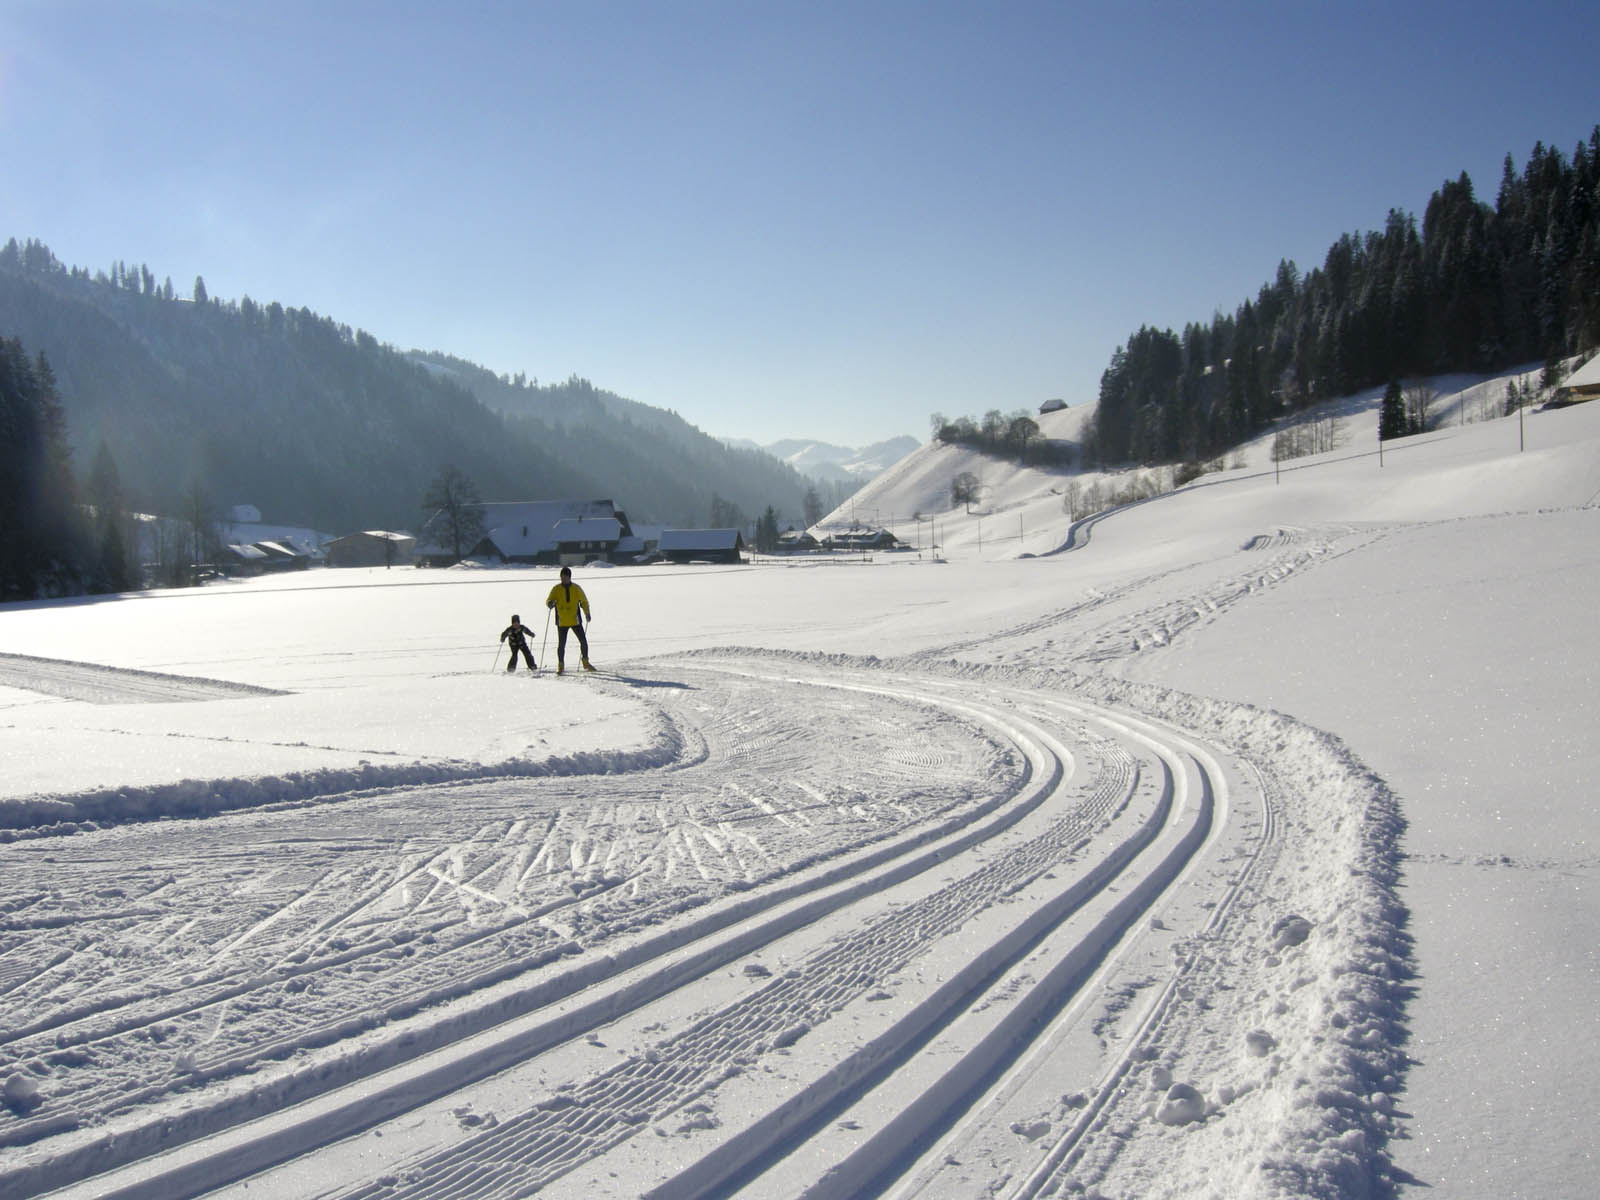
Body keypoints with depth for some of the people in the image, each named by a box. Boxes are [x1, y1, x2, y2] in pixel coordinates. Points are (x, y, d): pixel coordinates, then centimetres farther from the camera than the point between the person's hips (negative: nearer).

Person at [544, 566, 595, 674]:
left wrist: (587, 613, -3)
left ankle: (585, 662, 18)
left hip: (575, 620, 1)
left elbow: (584, 601, 9)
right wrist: (550, 603, -29)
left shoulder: (576, 588, 1)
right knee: (561, 644, 1)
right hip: (562, 621, -1)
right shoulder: (556, 589, -1)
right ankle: (560, 666, 11)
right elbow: (549, 601, -5)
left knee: (583, 641, 2)